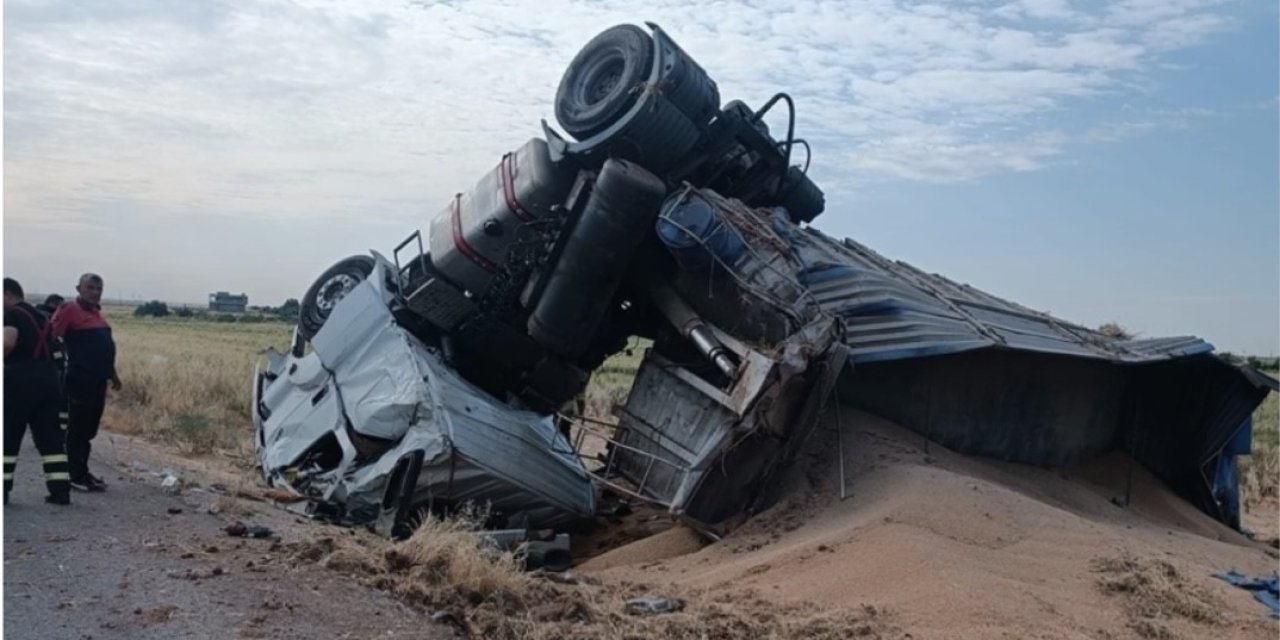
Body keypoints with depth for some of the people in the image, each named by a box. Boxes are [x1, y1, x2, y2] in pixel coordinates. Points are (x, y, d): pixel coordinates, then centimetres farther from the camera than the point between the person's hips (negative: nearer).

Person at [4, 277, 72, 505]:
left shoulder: (11, 315, -6)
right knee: (50, 437, 7)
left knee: (8, 436, 6)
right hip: (47, 378, 7)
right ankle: (60, 490, 4)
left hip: (20, 379, -7)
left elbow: (8, 342, -24)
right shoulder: (40, 317, 20)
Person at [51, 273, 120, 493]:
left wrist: (112, 374, 24)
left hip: (98, 380, 9)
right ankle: (76, 476, 5)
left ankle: (82, 472, 24)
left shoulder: (96, 312, 17)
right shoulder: (70, 310, -9)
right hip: (81, 379, -8)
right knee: (78, 429, -1)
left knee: (89, 429, 15)